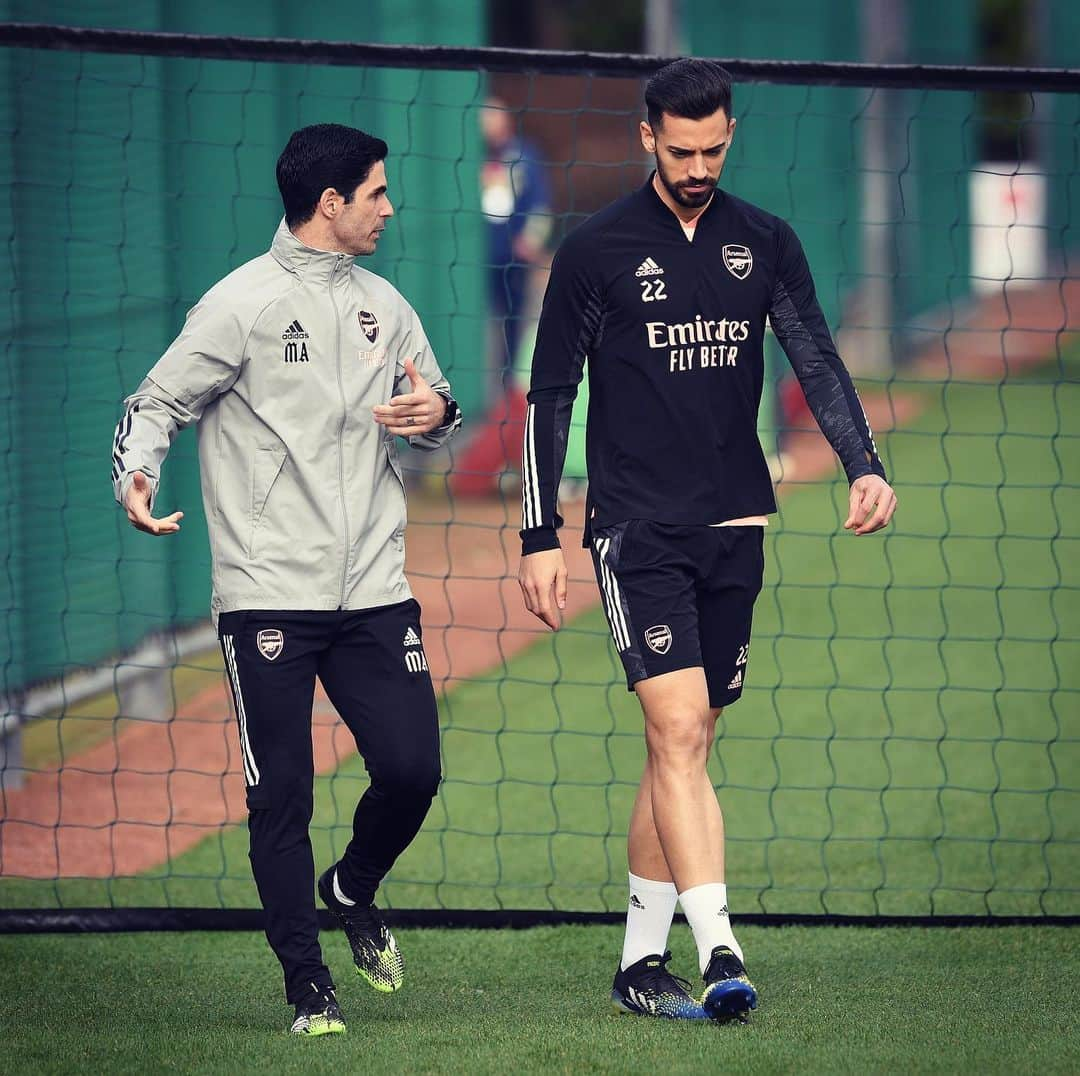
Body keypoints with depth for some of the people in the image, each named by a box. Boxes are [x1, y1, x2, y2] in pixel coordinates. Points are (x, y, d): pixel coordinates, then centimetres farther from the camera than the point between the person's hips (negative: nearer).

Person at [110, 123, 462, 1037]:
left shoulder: (384, 307, 12)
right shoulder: (245, 303, -5)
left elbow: (432, 409, 23)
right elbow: (156, 403, -3)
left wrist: (437, 412, -2)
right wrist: (137, 478, -23)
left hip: (374, 588, 5)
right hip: (269, 592, -5)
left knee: (412, 770, -2)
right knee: (282, 794, -2)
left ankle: (353, 892, 28)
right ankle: (306, 981, 8)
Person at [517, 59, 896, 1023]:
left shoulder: (764, 244, 9)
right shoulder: (596, 252, -1)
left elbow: (817, 360, 3)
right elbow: (550, 399, 2)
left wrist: (864, 466, -15)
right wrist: (541, 536, -3)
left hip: (734, 527, 4)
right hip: (638, 532, -4)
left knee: (684, 747, 8)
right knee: (678, 733, -16)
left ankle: (641, 962, 16)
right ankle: (718, 955, -24)